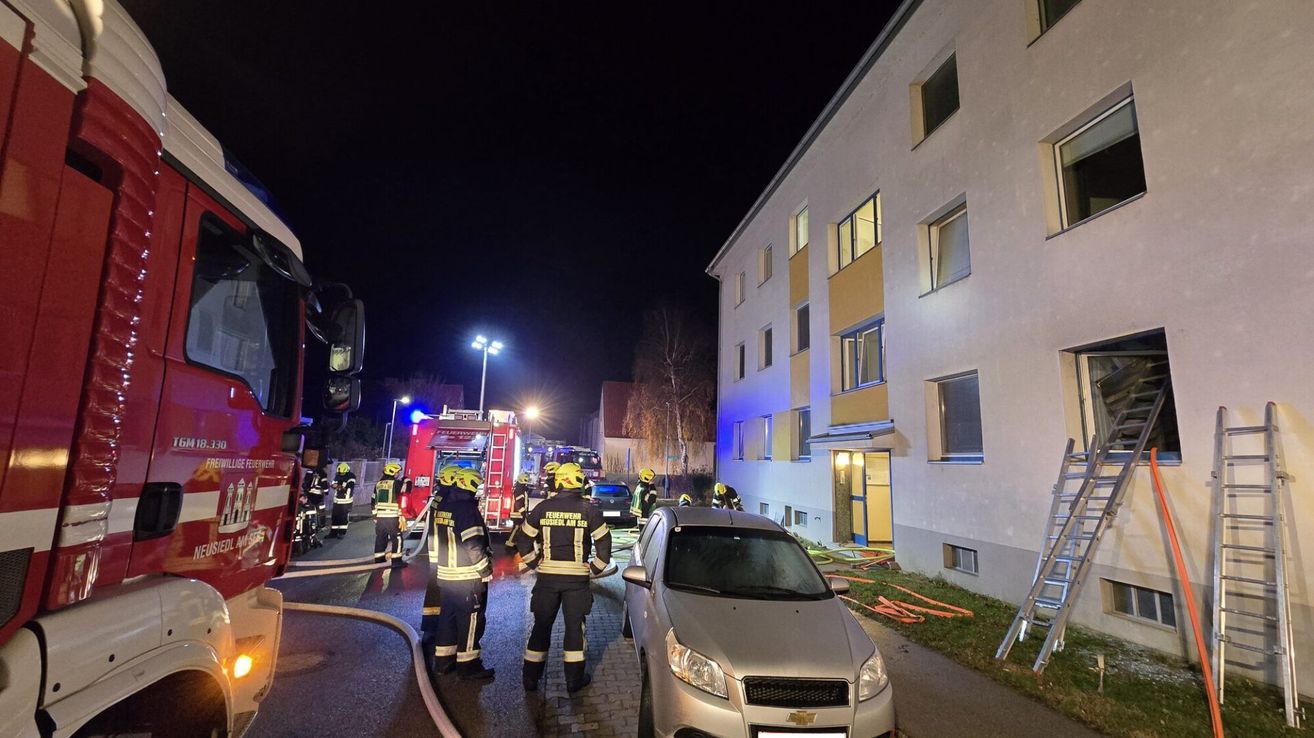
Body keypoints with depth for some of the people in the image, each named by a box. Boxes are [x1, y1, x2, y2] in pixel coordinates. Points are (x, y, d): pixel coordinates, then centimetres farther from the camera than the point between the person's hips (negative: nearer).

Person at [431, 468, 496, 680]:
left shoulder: (443, 506, 7)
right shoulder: (467, 508, -20)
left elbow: (441, 539, 14)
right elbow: (474, 545, -22)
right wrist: (486, 569, -12)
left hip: (445, 573, 9)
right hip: (468, 576, -8)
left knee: (448, 615, 18)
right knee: (471, 619, 3)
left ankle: (443, 659, 28)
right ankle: (468, 664, 11)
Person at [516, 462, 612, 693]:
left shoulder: (543, 508, -3)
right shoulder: (588, 510, -7)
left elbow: (524, 540, 3)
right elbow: (604, 542, -5)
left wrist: (535, 564, 11)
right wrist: (595, 569, 6)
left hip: (547, 576, 2)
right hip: (577, 577, -1)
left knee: (541, 625, 14)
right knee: (574, 627, 10)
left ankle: (530, 678, 22)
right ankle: (574, 679, 19)